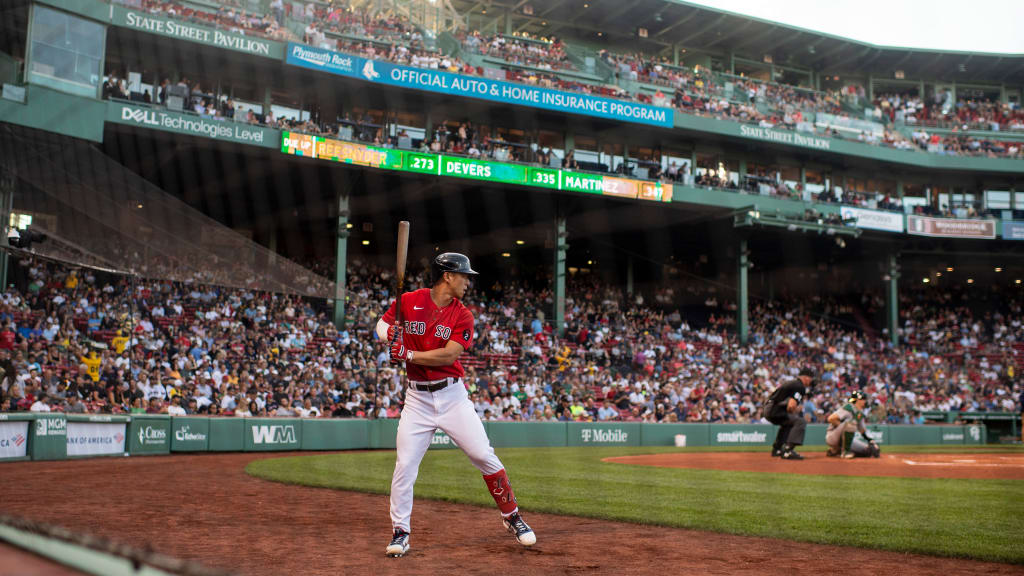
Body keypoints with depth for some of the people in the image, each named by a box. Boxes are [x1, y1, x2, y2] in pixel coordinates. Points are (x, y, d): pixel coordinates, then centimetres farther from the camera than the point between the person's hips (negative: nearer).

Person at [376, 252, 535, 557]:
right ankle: (400, 532, 8)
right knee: (404, 466, -6)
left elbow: (448, 355, -13)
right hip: (417, 399, 0)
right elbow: (382, 325, 13)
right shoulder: (409, 301, -1)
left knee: (485, 456, -2)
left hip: (452, 396, 0)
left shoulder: (463, 315, -2)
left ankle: (511, 516, 16)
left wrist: (408, 354, -19)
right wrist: (389, 333, -10)